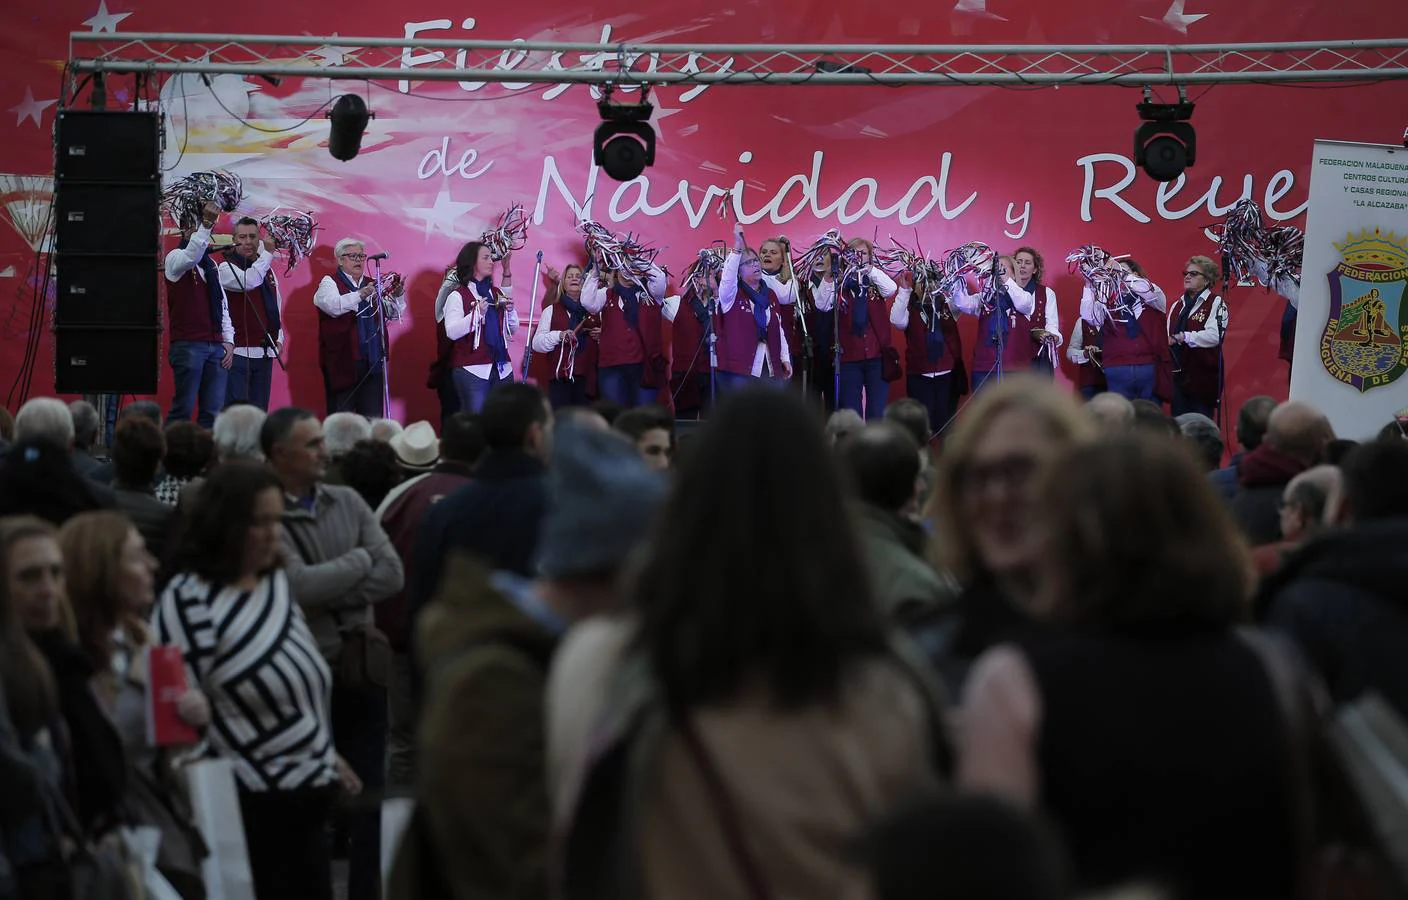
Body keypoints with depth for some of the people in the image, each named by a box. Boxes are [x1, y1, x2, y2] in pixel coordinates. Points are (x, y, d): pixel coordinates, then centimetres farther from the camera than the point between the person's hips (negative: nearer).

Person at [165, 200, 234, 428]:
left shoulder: (211, 264, 20)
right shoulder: (176, 258, 0)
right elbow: (191, 257, -25)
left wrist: (228, 341, 12)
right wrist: (206, 225, -33)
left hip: (216, 347, 6)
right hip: (188, 346, -6)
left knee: (214, 411, 1)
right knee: (183, 408, -8)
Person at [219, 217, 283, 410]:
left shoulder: (267, 270, 18)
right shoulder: (227, 267, -4)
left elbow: (277, 306, 24)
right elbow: (249, 281, -25)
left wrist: (279, 338, 12)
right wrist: (268, 253, -15)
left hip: (264, 352, 7)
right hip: (239, 350, -7)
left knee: (260, 410, 7)